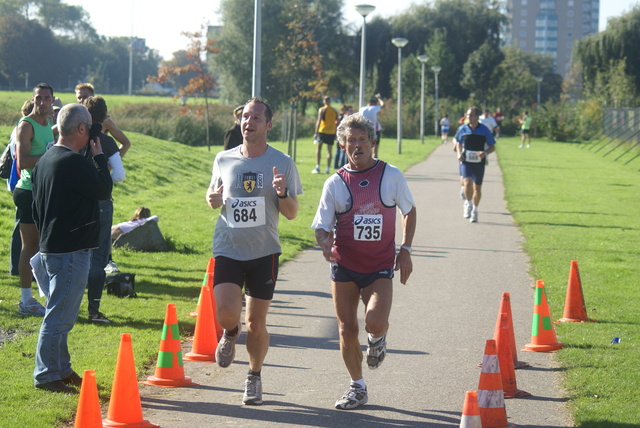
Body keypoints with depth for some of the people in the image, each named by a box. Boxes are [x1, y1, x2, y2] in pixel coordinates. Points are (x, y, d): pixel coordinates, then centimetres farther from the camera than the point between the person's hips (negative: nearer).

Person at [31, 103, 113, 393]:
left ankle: (61, 369, 26)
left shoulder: (44, 160, 11)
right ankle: (47, 376, -1)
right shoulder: (75, 163, -20)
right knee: (59, 316, -5)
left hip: (50, 247, 10)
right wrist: (99, 157, -1)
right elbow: (104, 191, -10)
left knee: (59, 315, 18)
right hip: (71, 251, -10)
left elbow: (37, 207, 18)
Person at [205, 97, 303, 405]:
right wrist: (212, 198, -4)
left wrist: (282, 193, -19)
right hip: (228, 249, 1)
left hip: (264, 252, -1)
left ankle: (254, 377, 28)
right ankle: (231, 333, 20)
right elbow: (213, 193, 20)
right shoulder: (224, 159, 4)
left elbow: (292, 214, 2)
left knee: (255, 324, 4)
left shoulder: (282, 163, -1)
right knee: (226, 314, -18)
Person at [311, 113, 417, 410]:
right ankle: (357, 388, 21)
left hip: (380, 266, -1)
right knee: (347, 329, 3)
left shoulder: (391, 175, -1)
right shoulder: (335, 183, -1)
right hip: (344, 265, 1)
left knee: (375, 322, -21)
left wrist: (405, 249, 2)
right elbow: (322, 225, 2)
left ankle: (379, 339, 17)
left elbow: (409, 211, 12)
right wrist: (324, 243, -21)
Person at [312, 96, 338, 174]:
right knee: (329, 151, 5)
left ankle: (317, 167, -2)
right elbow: (337, 123, 7)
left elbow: (319, 121, -10)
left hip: (322, 131, -3)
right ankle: (328, 169, 3)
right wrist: (335, 134, 15)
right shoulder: (335, 111, 7)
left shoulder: (321, 110, -4)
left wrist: (316, 132, -8)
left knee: (318, 149, 6)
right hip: (331, 132, 3)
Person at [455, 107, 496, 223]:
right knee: (468, 183, -20)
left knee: (477, 188, 8)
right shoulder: (462, 129, 0)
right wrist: (459, 154, -1)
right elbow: (458, 143, 18)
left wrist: (485, 153, -19)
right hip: (466, 161, 0)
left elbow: (492, 147, 2)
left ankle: (475, 211, 27)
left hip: (479, 162, 0)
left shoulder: (484, 130, -5)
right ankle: (468, 204, 5)